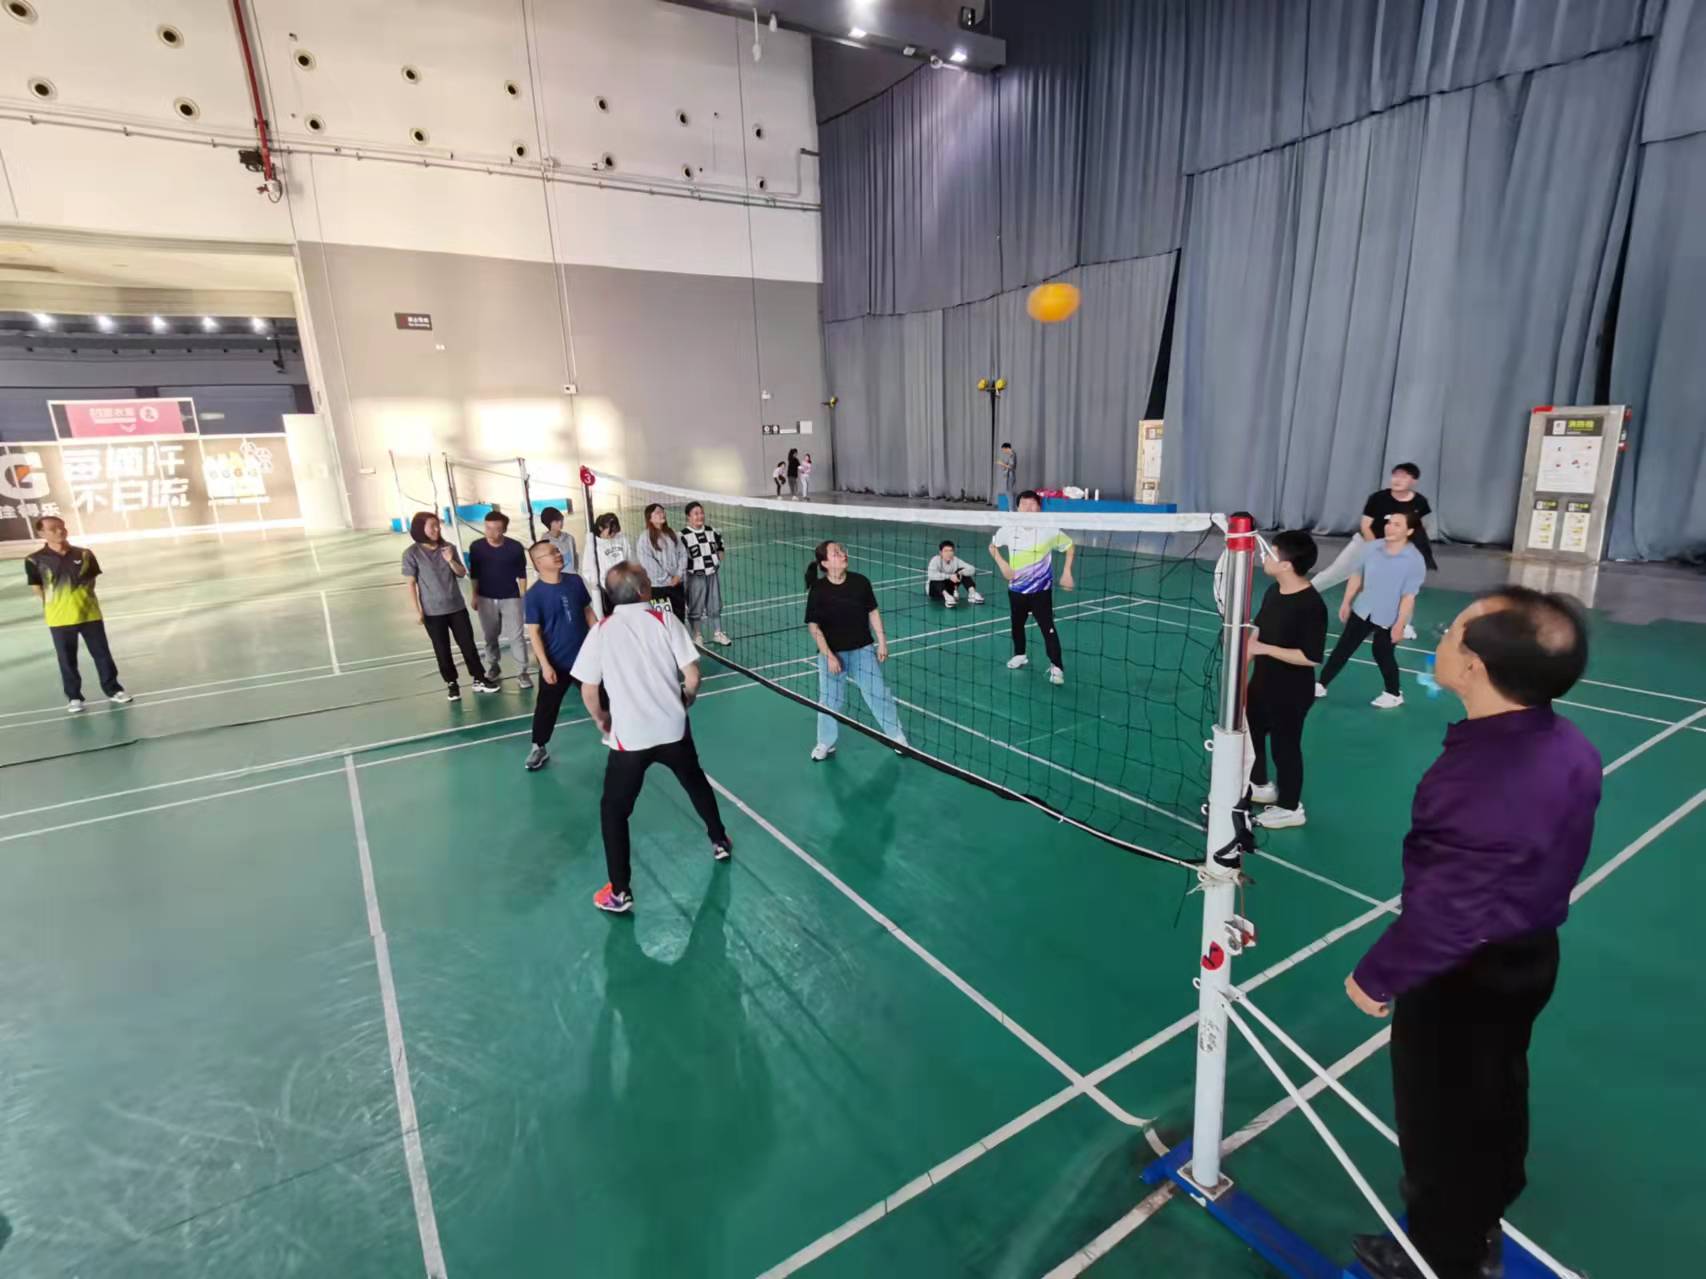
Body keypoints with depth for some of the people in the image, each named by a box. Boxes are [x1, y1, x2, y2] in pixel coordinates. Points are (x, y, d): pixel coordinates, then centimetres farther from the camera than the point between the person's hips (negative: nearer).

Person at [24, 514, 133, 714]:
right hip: (59, 618, -1)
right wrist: (56, 604, 2)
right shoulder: (35, 560, -6)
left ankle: (113, 690, 20)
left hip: (90, 614, 2)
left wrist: (82, 599, 6)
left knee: (102, 654, 8)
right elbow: (37, 588, 1)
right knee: (67, 660, 7)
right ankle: (74, 697, 19)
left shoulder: (84, 554, 1)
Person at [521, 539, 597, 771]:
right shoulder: (534, 595, -16)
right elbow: (534, 632, -14)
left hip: (585, 656, 3)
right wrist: (545, 665, -18)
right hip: (556, 662, -3)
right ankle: (539, 748, 25)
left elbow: (588, 611, 7)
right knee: (547, 706, 7)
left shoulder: (575, 581, -4)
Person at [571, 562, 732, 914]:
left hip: (629, 737, -1)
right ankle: (720, 842, 46)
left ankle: (620, 893, 15)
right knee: (697, 784, 27)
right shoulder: (664, 620, -7)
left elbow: (588, 692, -3)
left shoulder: (601, 630, -5)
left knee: (613, 810, 14)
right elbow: (692, 677, -10)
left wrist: (602, 721, 16)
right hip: (673, 729, 1)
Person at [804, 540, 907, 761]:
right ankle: (826, 743, 27)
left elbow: (873, 612, 2)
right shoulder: (818, 590, -14)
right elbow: (813, 626, -11)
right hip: (832, 653, -1)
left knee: (878, 693, 6)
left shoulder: (860, 582, -8)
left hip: (863, 649, 1)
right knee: (830, 699, 8)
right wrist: (828, 655, -15)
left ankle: (896, 736, 24)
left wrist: (882, 642, 2)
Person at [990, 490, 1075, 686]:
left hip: (1041, 590, -4)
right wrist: (1002, 565, -4)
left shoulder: (1049, 530, -14)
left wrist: (1066, 573, -5)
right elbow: (992, 546, 12)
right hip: (1016, 589, 4)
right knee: (1017, 625, 20)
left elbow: (1070, 547, 3)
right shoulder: (1008, 529, -8)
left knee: (1048, 628, -8)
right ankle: (1020, 656, 42)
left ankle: (1057, 667, -1)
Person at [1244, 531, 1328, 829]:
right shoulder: (1273, 591, -1)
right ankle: (1259, 785, 47)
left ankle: (1290, 808, 29)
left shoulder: (1311, 605, -26)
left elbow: (1311, 657, -28)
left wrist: (1265, 649, -28)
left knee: (1284, 746, 8)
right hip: (1262, 683, 9)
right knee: (1250, 733, 23)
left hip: (1291, 693, -9)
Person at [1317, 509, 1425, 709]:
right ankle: (1321, 685, 18)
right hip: (1362, 610, 4)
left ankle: (1394, 694, 31)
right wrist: (1346, 602, 9)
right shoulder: (1370, 548, -6)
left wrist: (1399, 625, -16)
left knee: (1383, 654, 8)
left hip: (1389, 618, -4)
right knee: (1343, 647, 8)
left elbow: (1409, 596, -17)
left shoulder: (1415, 560, -19)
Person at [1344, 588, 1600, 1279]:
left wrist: (1376, 976, -15)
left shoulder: (1483, 784, -38)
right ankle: (1479, 1222, 53)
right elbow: (1550, 864, 6)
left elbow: (1445, 911, -30)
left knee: (1441, 1115, 15)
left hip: (1461, 977, -8)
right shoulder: (1568, 745, -9)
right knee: (1496, 1093, 29)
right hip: (1528, 953, 8)